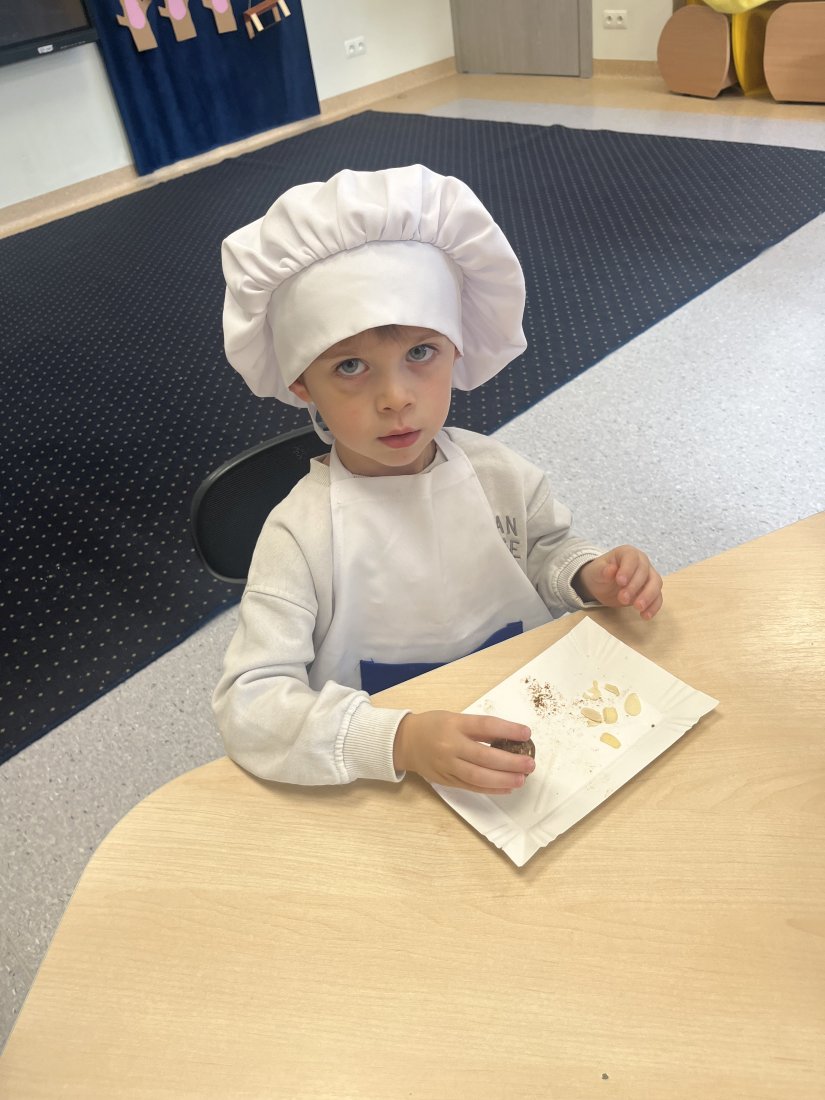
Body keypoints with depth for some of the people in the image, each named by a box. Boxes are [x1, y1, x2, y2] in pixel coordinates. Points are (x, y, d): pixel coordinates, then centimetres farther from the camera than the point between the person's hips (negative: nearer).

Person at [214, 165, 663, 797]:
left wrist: (592, 576, -9)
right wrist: (398, 740, -36)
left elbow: (547, 553, 14)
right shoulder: (300, 534, -19)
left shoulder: (500, 476, -6)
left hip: (529, 735, 2)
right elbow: (248, 703, -23)